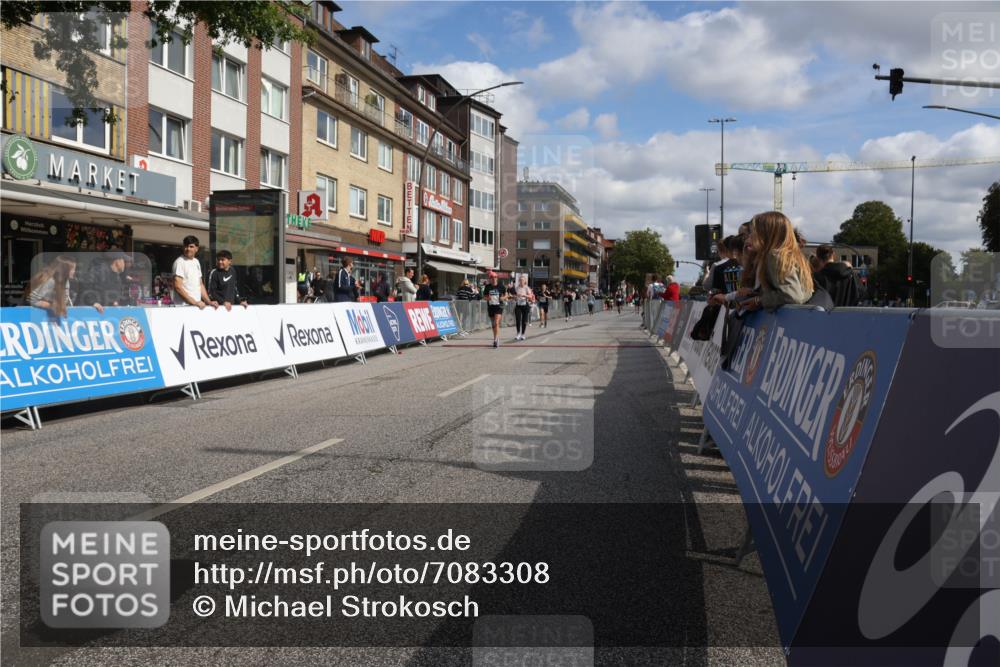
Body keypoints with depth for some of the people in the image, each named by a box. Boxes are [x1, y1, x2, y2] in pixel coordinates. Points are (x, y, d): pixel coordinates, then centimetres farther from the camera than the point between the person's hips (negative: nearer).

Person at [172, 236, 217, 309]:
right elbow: (178, 287, -15)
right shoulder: (179, 262, -7)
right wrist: (194, 302, -17)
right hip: (183, 306, -6)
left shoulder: (196, 262, 15)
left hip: (197, 305, 6)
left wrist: (209, 302, 8)